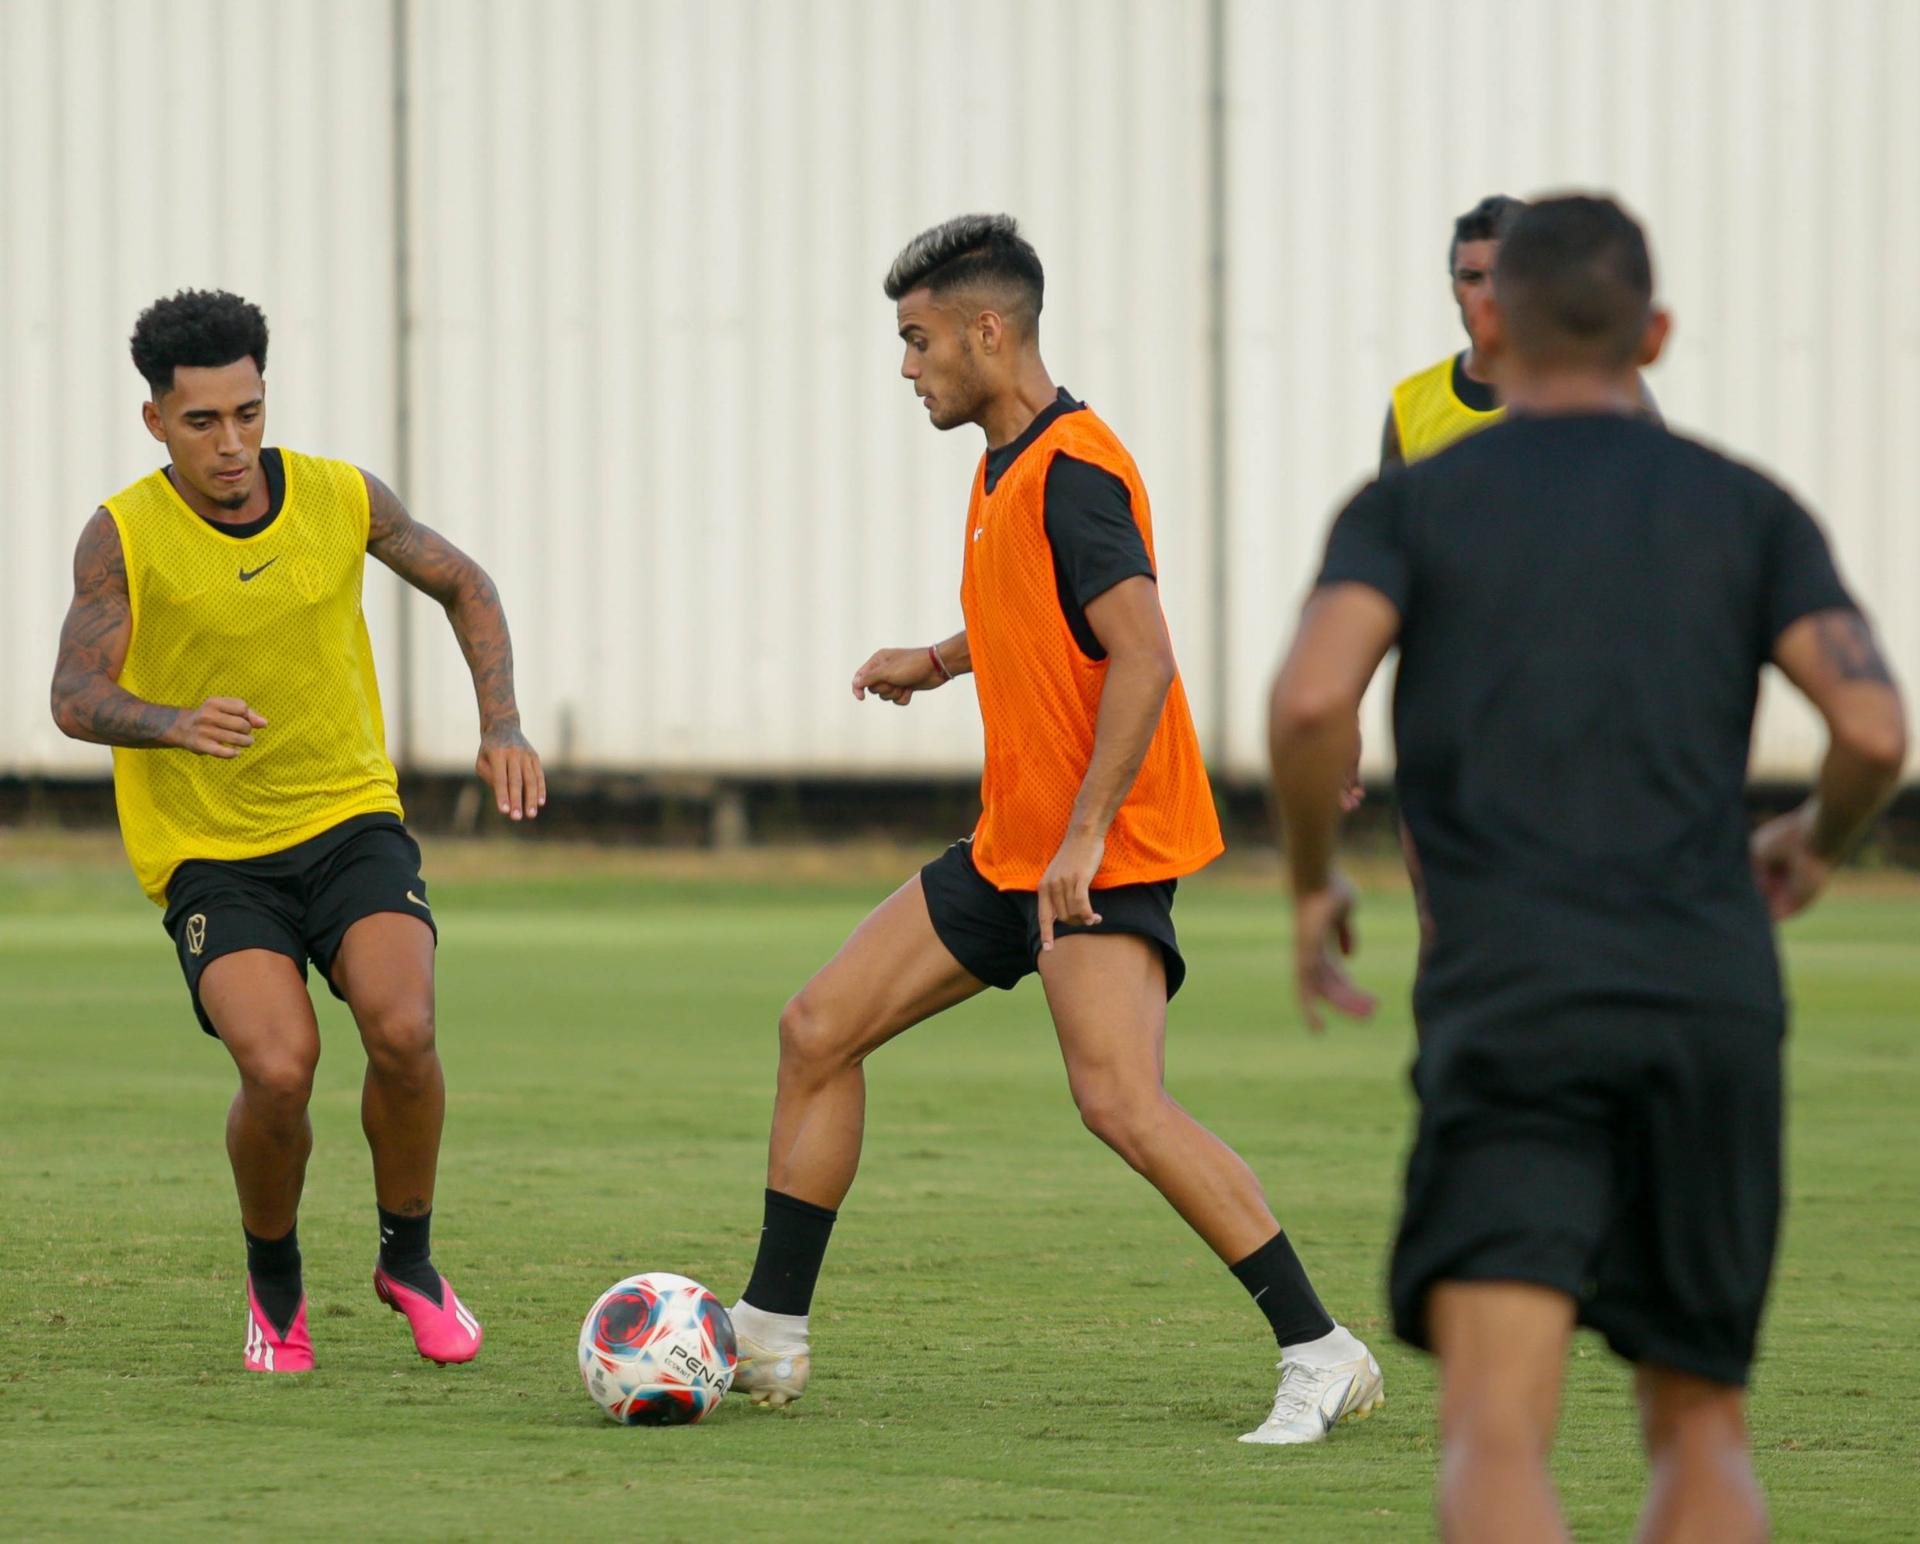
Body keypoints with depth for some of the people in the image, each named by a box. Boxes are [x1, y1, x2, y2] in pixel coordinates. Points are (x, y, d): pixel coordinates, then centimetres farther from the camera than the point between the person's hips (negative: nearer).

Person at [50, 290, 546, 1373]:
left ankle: (410, 1261, 3)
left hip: (351, 818, 2)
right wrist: (177, 724, -41)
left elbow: (465, 586, 14)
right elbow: (77, 700, -20)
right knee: (280, 1069, -24)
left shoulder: (341, 498, -3)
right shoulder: (124, 536, -11)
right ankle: (275, 1285, 6)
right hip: (211, 856, -2)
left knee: (403, 1030, -24)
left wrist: (503, 725, 1)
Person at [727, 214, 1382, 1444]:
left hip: (1103, 861, -10)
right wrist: (938, 662, 20)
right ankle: (771, 1333, 17)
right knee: (820, 1030, 9)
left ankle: (1320, 1355, -17)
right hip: (1012, 850, 10)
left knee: (1121, 1103, -23)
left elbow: (1143, 656, -27)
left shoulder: (1071, 474, -18)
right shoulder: (1008, 467, 13)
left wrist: (1083, 837, -28)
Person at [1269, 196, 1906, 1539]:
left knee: (1496, 1437, -12)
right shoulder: (1748, 511, 12)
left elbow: (1313, 701, -10)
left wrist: (1313, 886, 8)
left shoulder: (1413, 507, 8)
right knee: (1701, 1427, 17)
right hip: (1712, 999, 2)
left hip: (1510, 1008, -2)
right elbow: (1874, 729, -2)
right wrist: (1815, 845, 20)